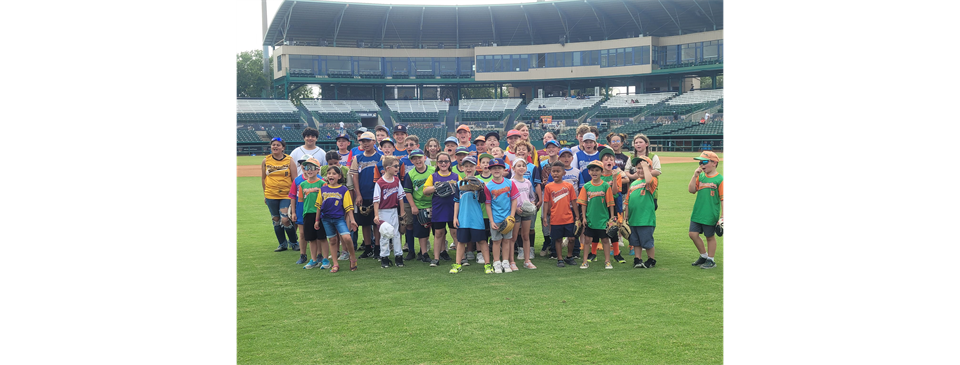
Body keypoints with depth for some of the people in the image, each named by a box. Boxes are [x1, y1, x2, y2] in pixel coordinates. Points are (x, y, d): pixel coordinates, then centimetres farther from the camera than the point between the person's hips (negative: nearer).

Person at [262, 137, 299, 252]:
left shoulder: (289, 160, -3)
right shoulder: (266, 160, 3)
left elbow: (294, 178, 0)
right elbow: (263, 178, 11)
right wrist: (265, 194, 10)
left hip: (286, 195, -3)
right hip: (271, 195, 3)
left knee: (285, 220, -11)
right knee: (276, 219, 9)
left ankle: (293, 242, 11)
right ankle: (282, 244, 24)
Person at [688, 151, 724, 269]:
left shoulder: (720, 179, -9)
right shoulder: (700, 177, 7)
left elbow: (723, 199, -9)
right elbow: (691, 190, 0)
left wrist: (722, 217, -11)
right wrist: (695, 176, -9)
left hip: (711, 215, -6)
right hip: (697, 214, 6)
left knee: (710, 237, 6)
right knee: (693, 234, 6)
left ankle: (710, 260, 21)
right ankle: (704, 256, 25)